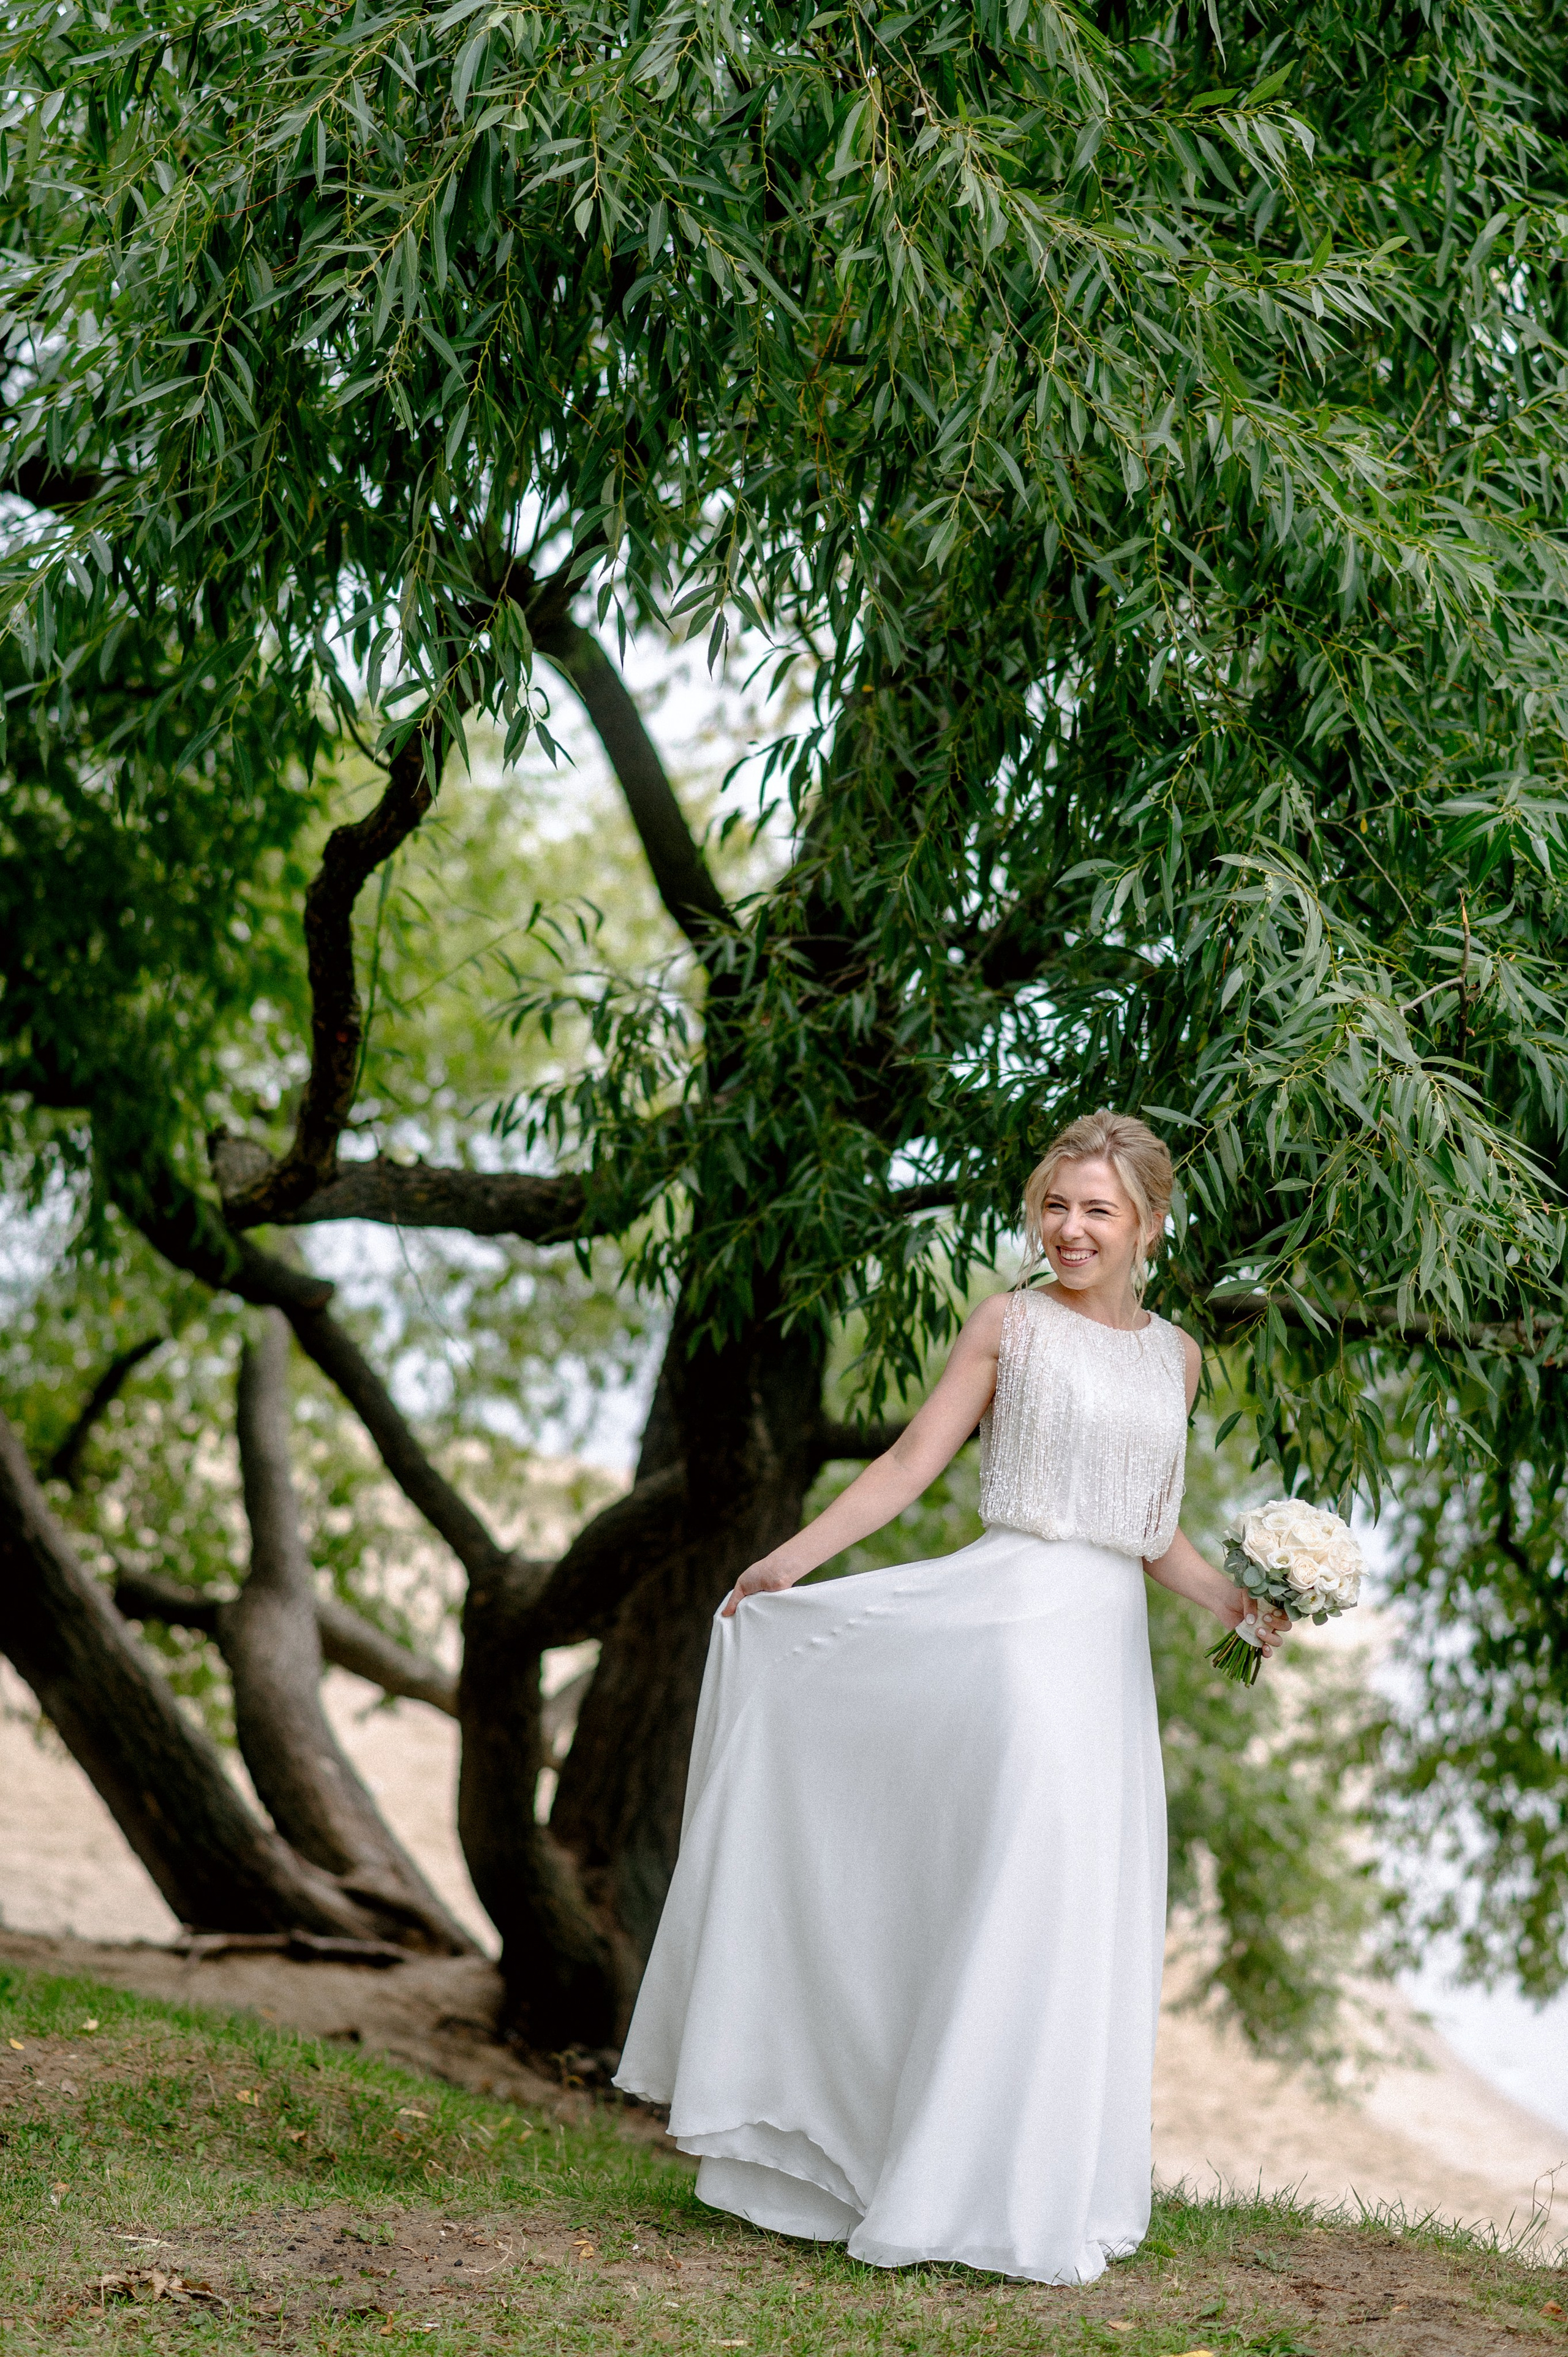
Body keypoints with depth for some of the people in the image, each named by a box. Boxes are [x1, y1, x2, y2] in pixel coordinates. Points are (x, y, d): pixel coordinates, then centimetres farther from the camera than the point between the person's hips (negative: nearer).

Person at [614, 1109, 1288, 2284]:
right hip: (1017, 1612, -5)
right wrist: (790, 1559, -6)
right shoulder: (1014, 1320, 3)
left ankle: (1057, 2193, 13)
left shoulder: (1174, 1354, 16)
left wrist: (1233, 1597, 7)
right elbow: (910, 1462, 0)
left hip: (1112, 1639, 5)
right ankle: (985, 2199, -6)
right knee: (1031, 1878, -13)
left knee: (1093, 1909, 4)